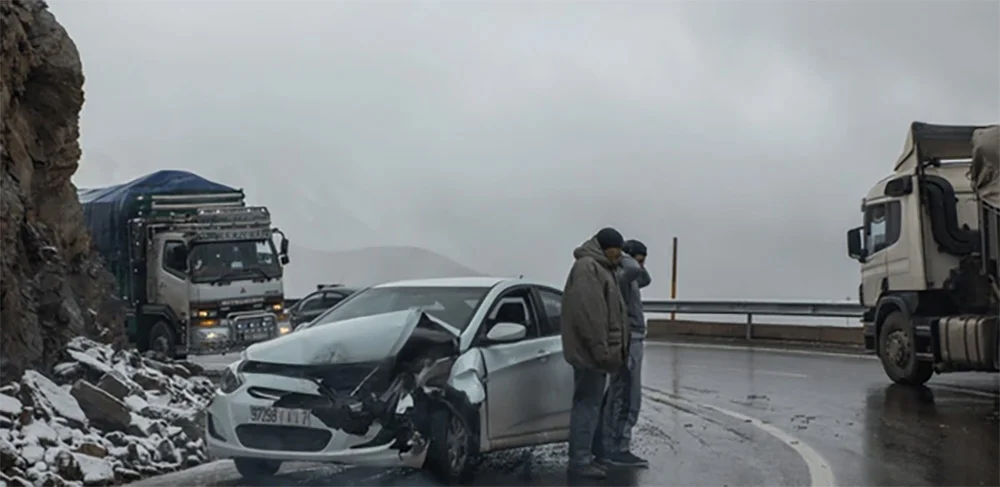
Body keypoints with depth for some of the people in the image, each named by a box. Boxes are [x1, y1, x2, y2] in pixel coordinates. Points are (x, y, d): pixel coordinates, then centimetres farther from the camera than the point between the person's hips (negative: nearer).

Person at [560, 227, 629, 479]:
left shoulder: (600, 268, 20)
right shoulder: (587, 267, -14)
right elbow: (588, 313, -22)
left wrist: (609, 350, 18)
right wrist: (601, 350, -23)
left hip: (597, 351, 11)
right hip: (590, 351, -11)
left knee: (591, 404, 13)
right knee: (587, 404, -8)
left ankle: (583, 456, 18)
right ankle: (580, 461, -6)